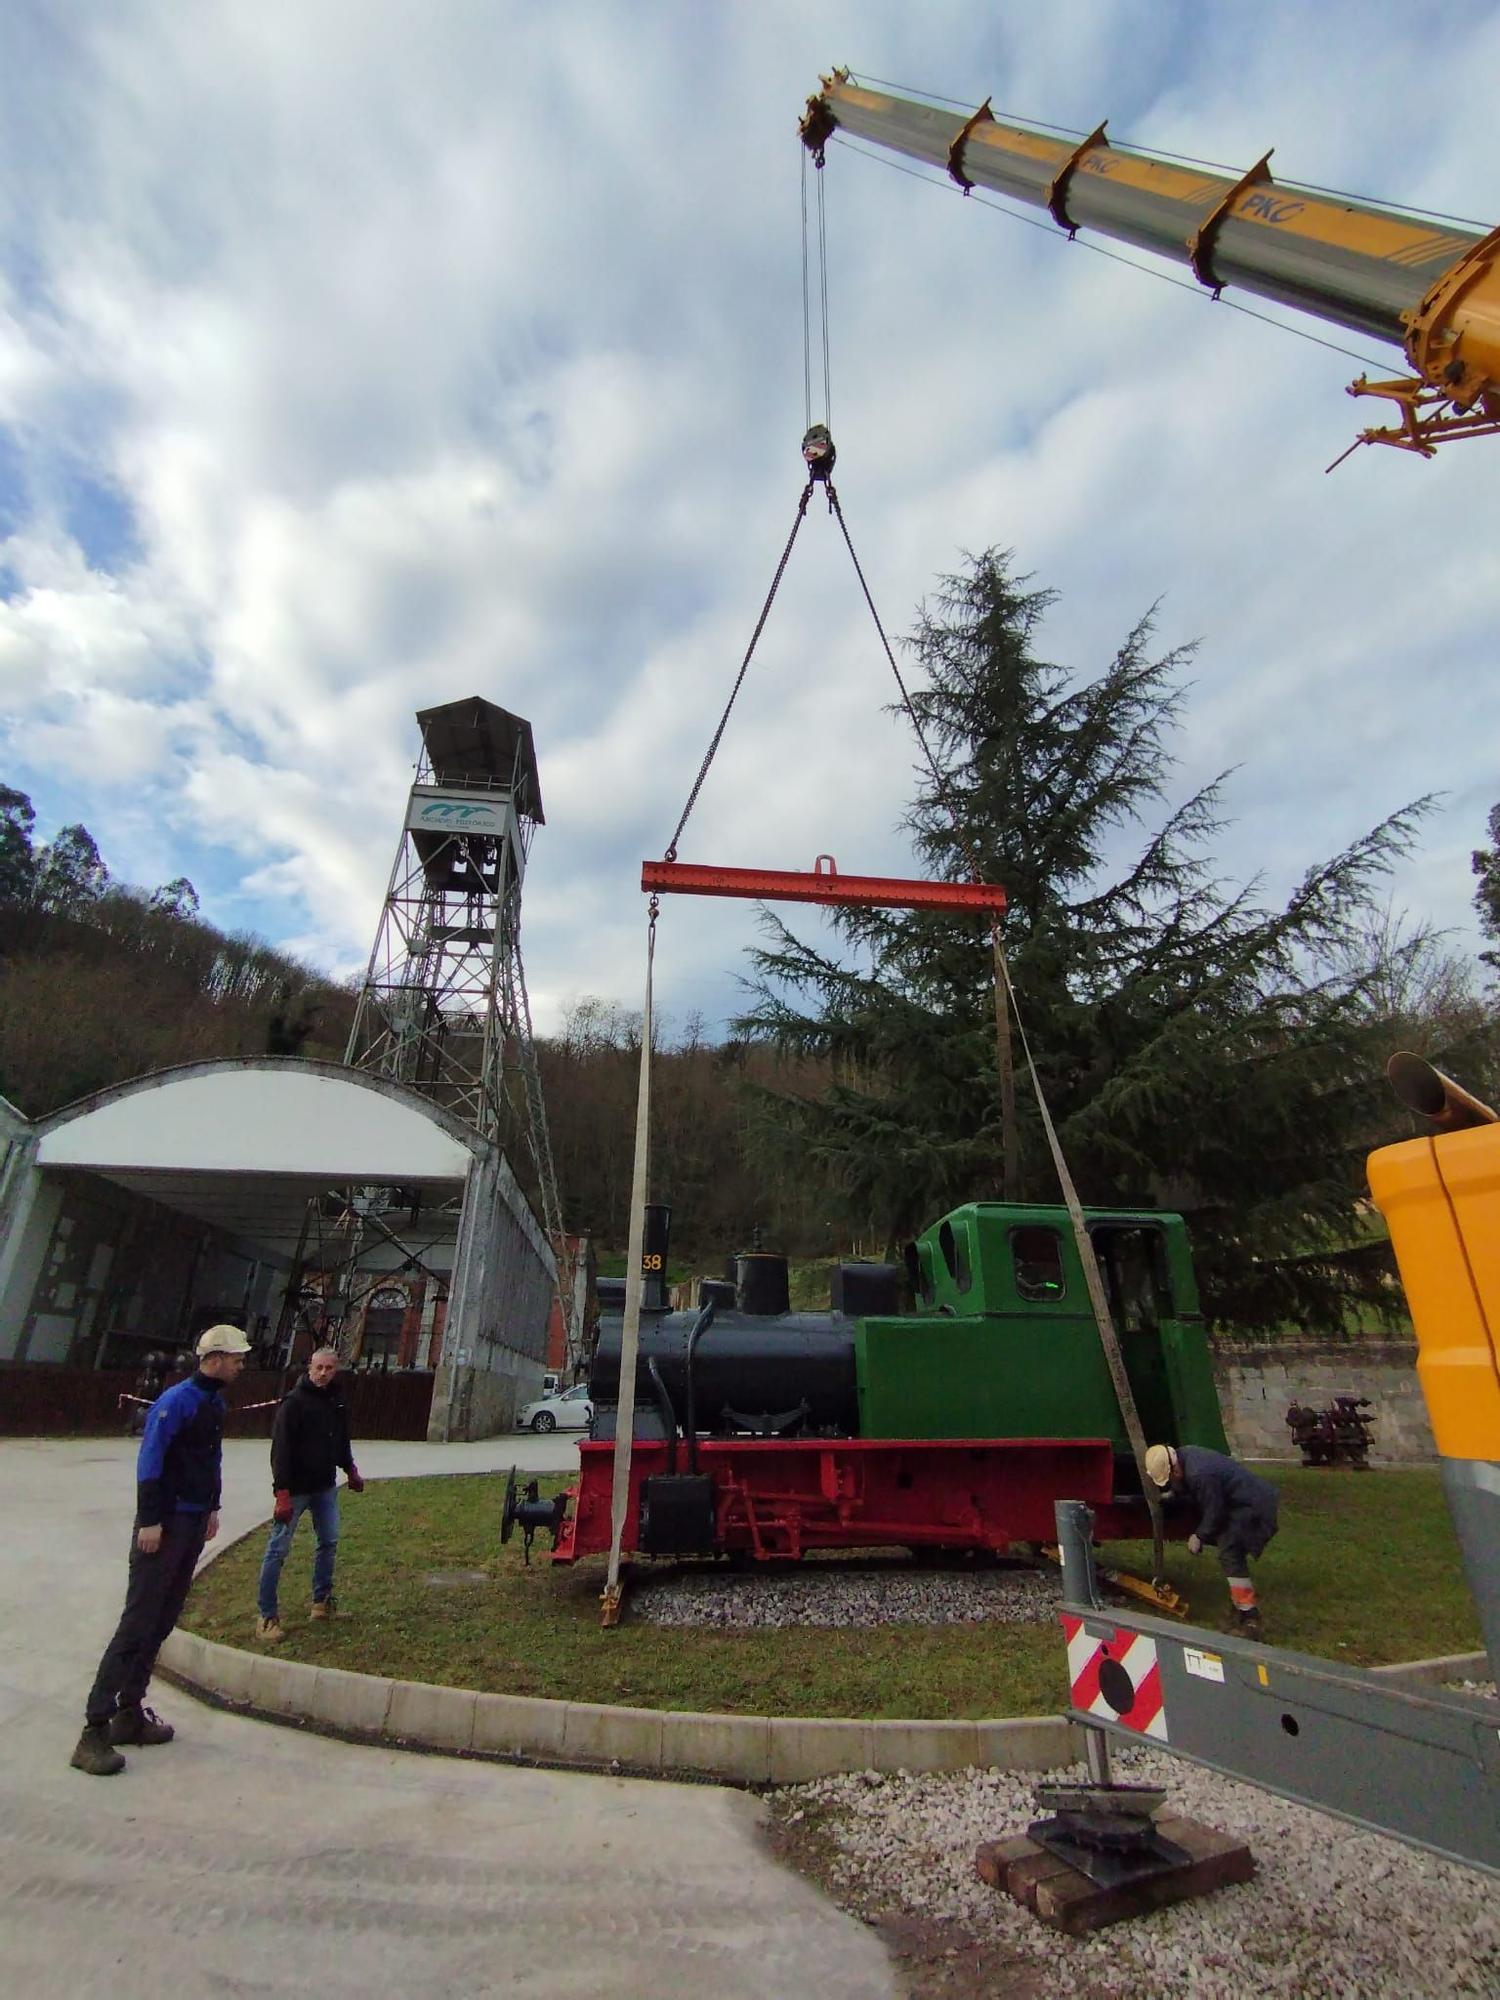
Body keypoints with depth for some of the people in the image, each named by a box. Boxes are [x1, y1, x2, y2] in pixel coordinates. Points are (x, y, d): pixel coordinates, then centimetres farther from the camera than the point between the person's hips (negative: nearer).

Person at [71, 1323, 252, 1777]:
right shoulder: (177, 1400, -18)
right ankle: (95, 1730, 3)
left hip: (194, 1524, 9)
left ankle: (130, 1712, 25)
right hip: (164, 1525, -9)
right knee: (138, 1622, -5)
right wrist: (150, 1521, -20)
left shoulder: (215, 1402, 10)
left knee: (162, 1621, 14)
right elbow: (150, 1460, -20)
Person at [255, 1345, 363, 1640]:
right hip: (296, 1489, -7)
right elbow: (281, 1450, -20)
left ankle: (322, 1600, 29)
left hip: (325, 1488, 7)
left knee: (329, 1542, 14)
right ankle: (267, 1615, 11)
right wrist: (282, 1493, -24)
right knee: (278, 1549, 0)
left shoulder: (336, 1401, 5)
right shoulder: (294, 1402, -16)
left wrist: (350, 1470, 20)